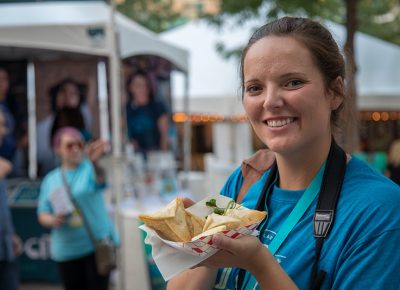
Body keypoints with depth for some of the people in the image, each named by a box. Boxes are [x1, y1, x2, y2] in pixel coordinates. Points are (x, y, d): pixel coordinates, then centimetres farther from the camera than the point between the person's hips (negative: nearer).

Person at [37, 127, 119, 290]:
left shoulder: (89, 168, -4)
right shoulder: (50, 180, 8)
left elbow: (99, 179, -29)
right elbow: (42, 214, 12)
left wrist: (94, 162, -52)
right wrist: (52, 220, -13)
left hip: (97, 243, -3)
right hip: (66, 250, 3)